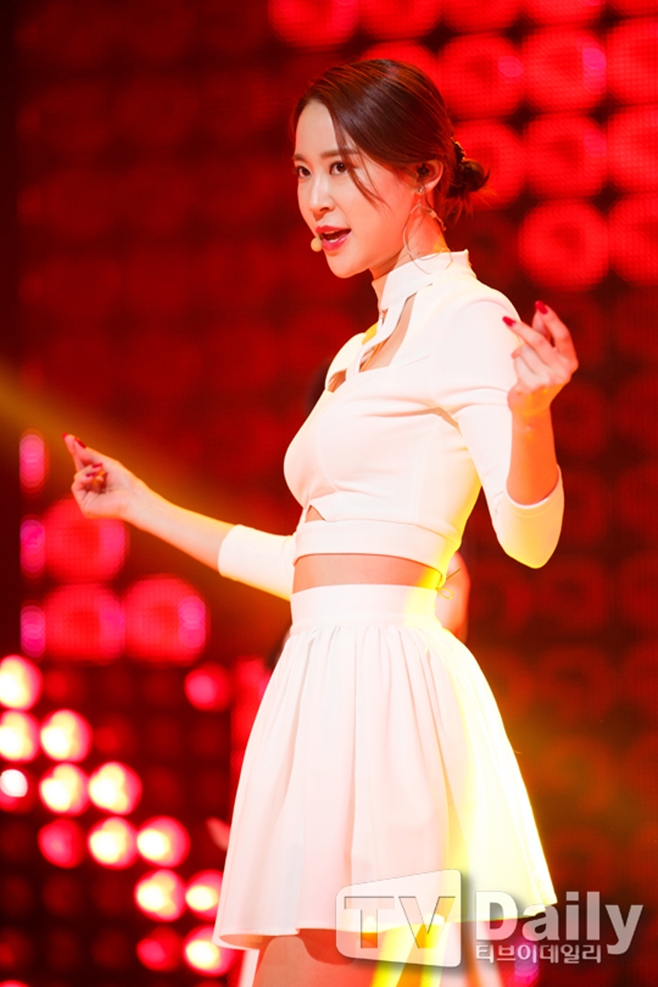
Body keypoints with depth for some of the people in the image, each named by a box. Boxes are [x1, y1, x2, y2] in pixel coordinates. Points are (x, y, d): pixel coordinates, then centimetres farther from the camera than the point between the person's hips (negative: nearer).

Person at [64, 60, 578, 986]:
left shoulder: (468, 318, -3)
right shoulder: (363, 355, 23)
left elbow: (530, 535, -15)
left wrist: (531, 410, -35)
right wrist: (141, 506, 33)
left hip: (377, 680, -9)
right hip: (332, 683, 9)